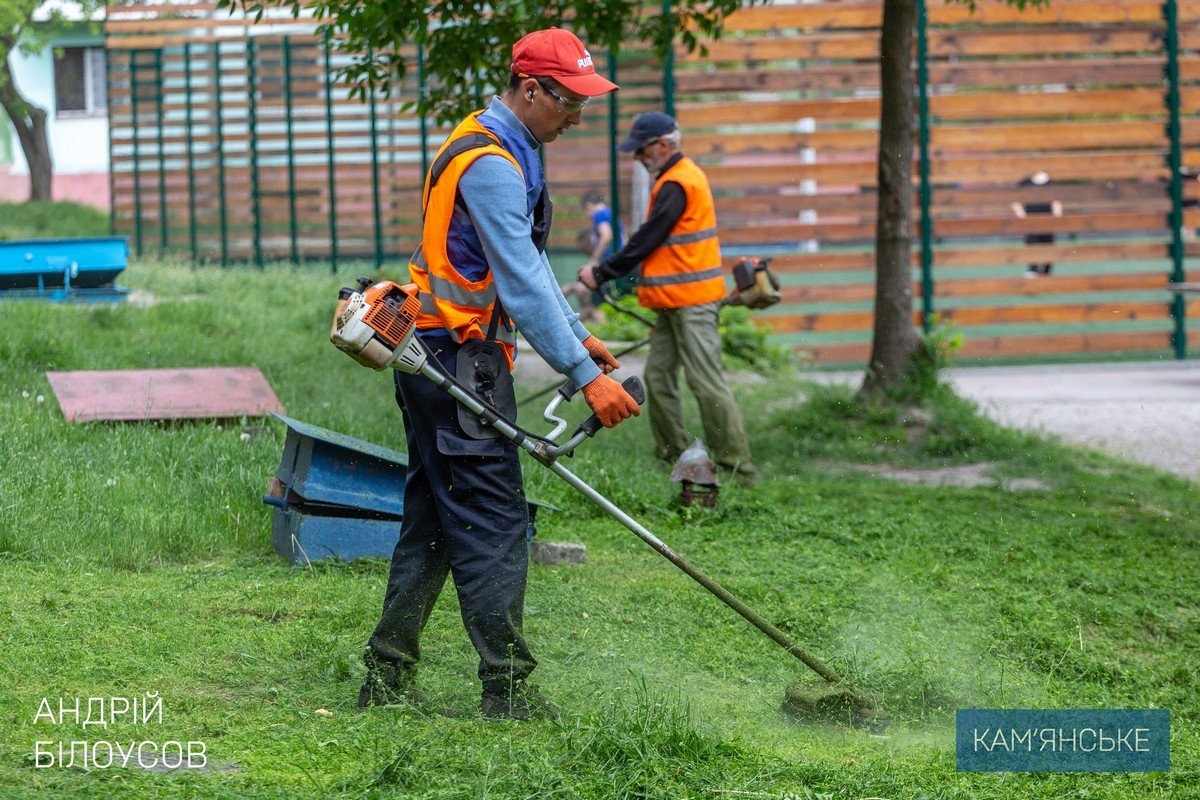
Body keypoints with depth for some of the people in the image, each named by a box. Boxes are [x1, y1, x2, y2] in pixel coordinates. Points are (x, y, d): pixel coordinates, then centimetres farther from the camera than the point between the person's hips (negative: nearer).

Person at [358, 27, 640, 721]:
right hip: (458, 358, -11)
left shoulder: (512, 152, 15)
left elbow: (532, 265, 25)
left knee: (435, 520, 12)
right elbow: (523, 283, -25)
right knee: (494, 522, -10)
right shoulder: (490, 164, -19)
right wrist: (585, 377, -27)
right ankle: (508, 691, -10)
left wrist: (578, 335, 23)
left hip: (435, 356, 11)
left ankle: (389, 679, 15)